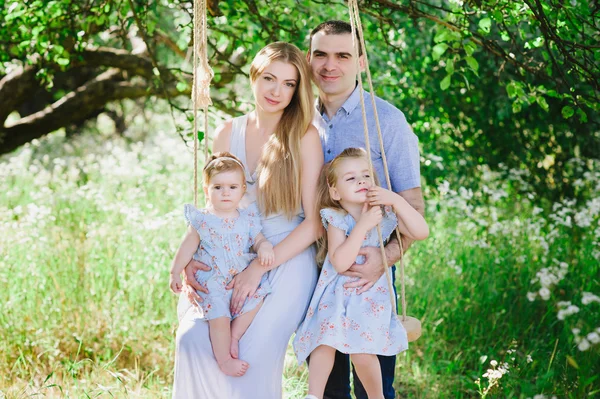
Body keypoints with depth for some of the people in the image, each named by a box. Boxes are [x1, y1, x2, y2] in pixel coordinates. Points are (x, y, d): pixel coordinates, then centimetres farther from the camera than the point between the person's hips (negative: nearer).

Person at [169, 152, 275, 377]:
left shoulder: (247, 220, 9)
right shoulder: (202, 221, 1)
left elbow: (259, 239, 9)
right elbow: (188, 248, 4)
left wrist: (265, 247, -15)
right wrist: (175, 272, 1)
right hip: (211, 284, -4)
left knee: (257, 296, -21)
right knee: (219, 314, -24)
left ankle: (234, 336, -10)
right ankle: (224, 360, -14)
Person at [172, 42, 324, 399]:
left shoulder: (304, 136, -6)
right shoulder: (228, 134, 8)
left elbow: (315, 223, -8)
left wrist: (259, 269, -14)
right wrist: (191, 259, -3)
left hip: (288, 265, -4)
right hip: (232, 261, 4)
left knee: (252, 360, -21)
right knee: (192, 339, -20)